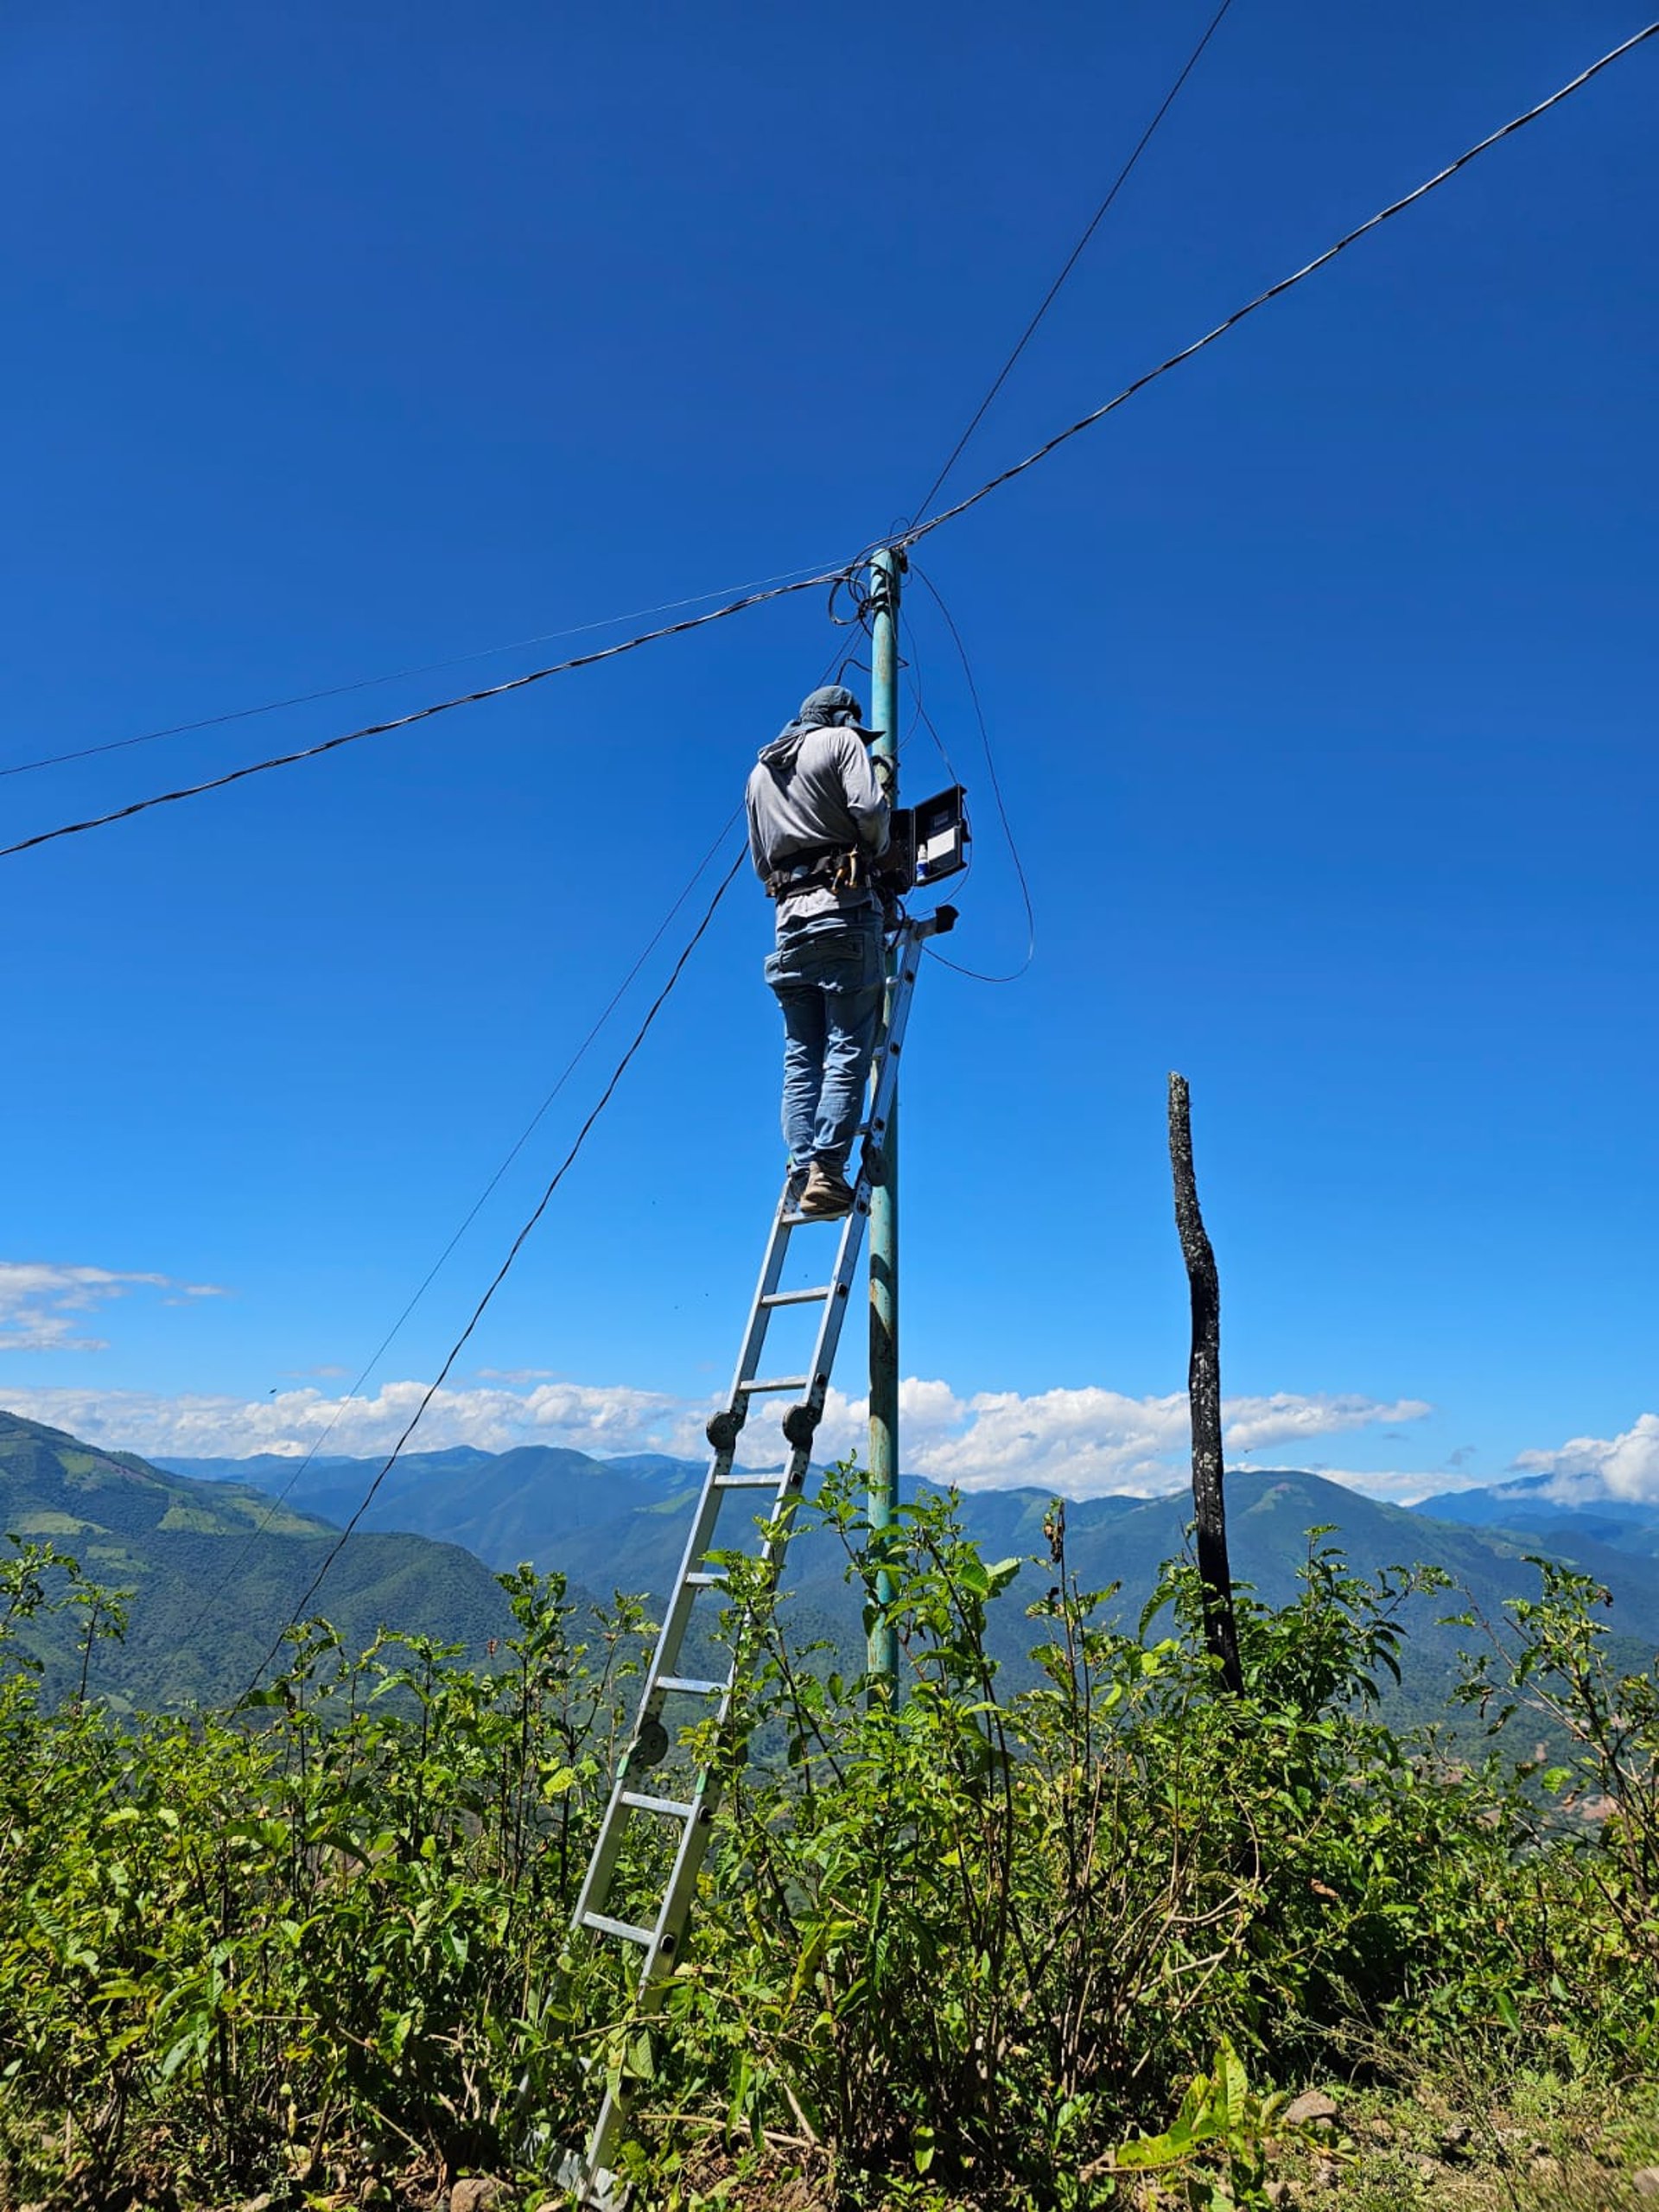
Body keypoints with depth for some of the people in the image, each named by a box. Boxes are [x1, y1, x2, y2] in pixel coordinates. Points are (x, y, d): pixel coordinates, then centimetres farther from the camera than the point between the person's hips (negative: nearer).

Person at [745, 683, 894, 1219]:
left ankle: (802, 1173, -6)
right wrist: (874, 851, 7)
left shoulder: (759, 773, 25)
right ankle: (826, 1172, -18)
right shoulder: (841, 741, 7)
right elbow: (870, 809, -10)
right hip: (845, 911, -5)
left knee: (800, 1058, 4)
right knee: (848, 1051, -8)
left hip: (790, 917, 6)